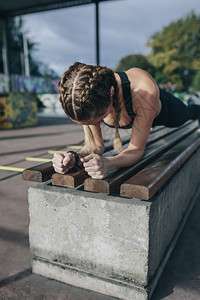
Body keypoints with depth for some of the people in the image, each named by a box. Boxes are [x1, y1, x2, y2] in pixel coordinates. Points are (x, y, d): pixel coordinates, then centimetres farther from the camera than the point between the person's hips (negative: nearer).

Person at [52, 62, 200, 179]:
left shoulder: (144, 90, -50)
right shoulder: (88, 100, -37)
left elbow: (137, 149, -45)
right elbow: (95, 146, -30)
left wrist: (108, 163, -64)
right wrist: (75, 157, -51)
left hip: (164, 108, -2)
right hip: (135, 115, 3)